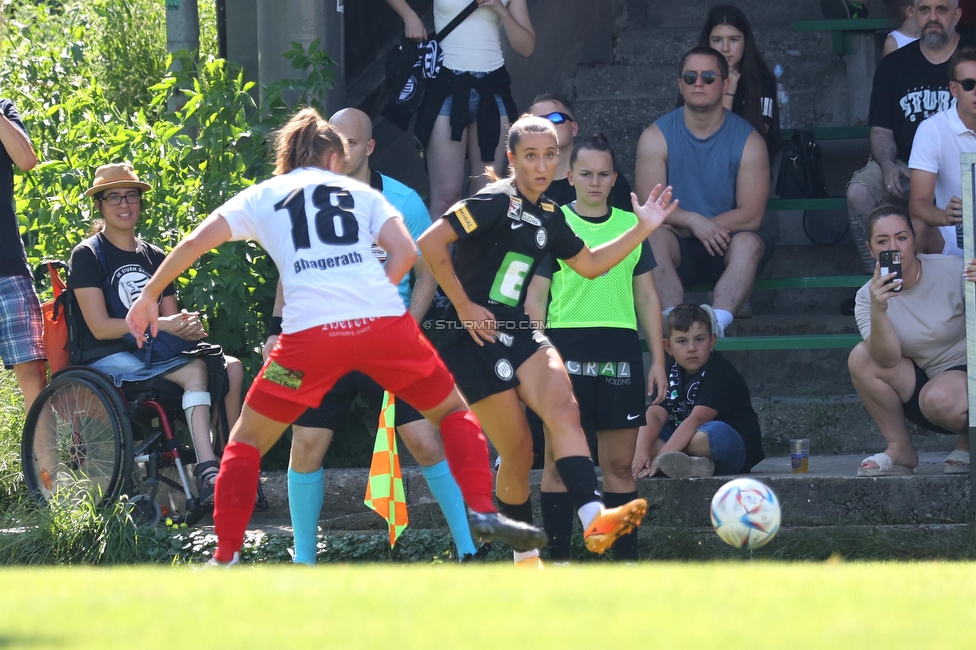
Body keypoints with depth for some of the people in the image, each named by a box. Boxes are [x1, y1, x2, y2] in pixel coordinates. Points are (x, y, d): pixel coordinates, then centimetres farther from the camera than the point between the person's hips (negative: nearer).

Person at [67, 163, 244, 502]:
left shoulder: (154, 257, 19)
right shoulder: (88, 255, -1)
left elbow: (172, 318, 15)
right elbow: (100, 327, -10)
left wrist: (189, 328, -11)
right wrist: (163, 325, -17)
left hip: (155, 352, 6)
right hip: (109, 358, -6)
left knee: (231, 367, -21)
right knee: (196, 370, -33)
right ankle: (207, 471, -44)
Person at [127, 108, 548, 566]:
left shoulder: (262, 196, 21)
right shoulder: (360, 193, 22)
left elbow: (195, 242, 12)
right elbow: (405, 252, 8)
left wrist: (150, 295, 21)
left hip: (310, 332, -1)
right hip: (385, 322, 1)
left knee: (246, 441, 16)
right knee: (453, 413, 21)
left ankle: (226, 557, 7)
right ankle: (482, 513, 3)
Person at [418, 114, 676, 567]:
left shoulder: (548, 216, 12)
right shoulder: (496, 202, -12)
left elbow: (589, 264, 26)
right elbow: (430, 244, -20)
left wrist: (643, 229, 19)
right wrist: (463, 306, -17)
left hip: (518, 333, 6)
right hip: (475, 338, -6)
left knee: (563, 407, -21)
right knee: (517, 451, -4)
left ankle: (594, 520, -37)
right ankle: (526, 560, 12)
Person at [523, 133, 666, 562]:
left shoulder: (631, 225, 12)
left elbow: (647, 297, 15)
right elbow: (535, 297, 2)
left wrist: (658, 361, 9)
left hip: (620, 352, 3)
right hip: (567, 348, -2)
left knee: (620, 463, 3)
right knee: (560, 461, -2)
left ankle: (626, 557, 7)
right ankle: (559, 557, 2)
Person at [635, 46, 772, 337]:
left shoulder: (748, 140, -3)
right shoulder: (657, 136, 0)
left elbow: (751, 214, -10)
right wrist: (693, 221, -26)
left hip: (726, 247, 0)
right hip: (680, 250, 0)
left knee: (749, 243, -33)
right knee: (655, 238, -32)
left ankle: (717, 325, -52)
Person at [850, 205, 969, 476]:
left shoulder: (951, 272, -14)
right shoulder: (868, 297, -6)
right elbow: (888, 360, -19)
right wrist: (878, 310, -36)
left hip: (965, 374, -4)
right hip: (920, 381, 4)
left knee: (939, 399, -37)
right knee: (860, 357, -19)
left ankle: (968, 442, -1)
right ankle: (900, 449, -8)